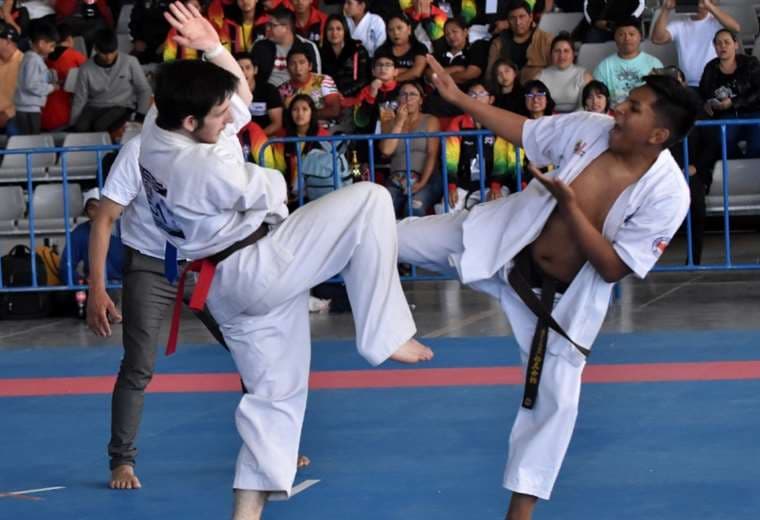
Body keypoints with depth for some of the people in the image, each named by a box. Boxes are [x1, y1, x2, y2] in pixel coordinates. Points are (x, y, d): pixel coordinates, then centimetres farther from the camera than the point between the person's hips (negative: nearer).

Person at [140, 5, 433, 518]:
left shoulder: (158, 129, -1)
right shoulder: (206, 167, -28)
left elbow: (240, 92, 11)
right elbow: (273, 191, -11)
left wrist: (214, 49, -6)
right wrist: (265, 178, 11)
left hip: (228, 288, 9)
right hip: (260, 268, -9)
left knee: (275, 391, 16)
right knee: (369, 200, -12)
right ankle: (384, 335, -9)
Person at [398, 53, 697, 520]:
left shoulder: (667, 194, -26)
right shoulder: (592, 127, -17)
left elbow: (612, 269, -23)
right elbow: (522, 132, 1)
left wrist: (570, 206, -29)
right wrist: (458, 97, -2)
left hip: (562, 294, -2)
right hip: (505, 240, 2)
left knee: (555, 394, 3)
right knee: (398, 239, -1)